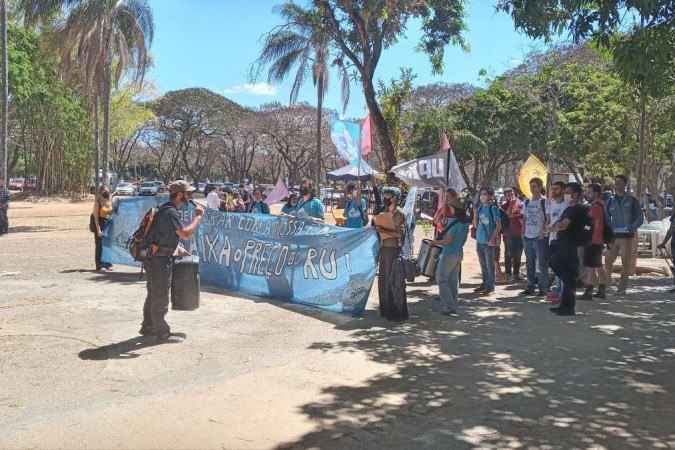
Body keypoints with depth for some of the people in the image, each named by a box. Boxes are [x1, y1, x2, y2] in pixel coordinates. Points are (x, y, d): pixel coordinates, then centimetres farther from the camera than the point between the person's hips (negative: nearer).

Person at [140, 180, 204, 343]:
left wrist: (179, 249, 17)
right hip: (160, 260, -11)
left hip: (155, 258, 11)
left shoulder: (166, 209, 13)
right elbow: (186, 234, -28)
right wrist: (198, 216, -18)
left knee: (154, 294, 20)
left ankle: (148, 327, 31)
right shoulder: (170, 212, -20)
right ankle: (162, 333, 6)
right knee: (161, 297, -2)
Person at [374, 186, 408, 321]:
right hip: (384, 248, 9)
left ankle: (397, 312, 2)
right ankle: (386, 310, 21)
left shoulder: (399, 213, -10)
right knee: (383, 280, 11)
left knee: (394, 282, -5)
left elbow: (400, 232, -19)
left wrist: (384, 230, -25)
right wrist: (378, 229, 5)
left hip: (394, 249, -9)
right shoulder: (386, 212, 16)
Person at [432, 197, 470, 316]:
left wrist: (436, 242, -5)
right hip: (459, 254, 8)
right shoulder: (466, 222, 8)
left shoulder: (453, 221, -17)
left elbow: (448, 240, -20)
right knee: (453, 281, 14)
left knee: (441, 279, -1)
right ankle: (453, 307, 19)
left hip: (449, 254, -8)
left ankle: (448, 307, -7)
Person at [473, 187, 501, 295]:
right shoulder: (480, 208, 11)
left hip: (489, 241, -6)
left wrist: (493, 238, -18)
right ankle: (484, 284, 24)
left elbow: (498, 225, -11)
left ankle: (490, 286, 5)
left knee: (490, 265, -1)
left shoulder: (493, 208, -7)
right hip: (479, 240, 6)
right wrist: (475, 214, -2)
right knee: (483, 265, 14)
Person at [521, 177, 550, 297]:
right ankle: (530, 288, 20)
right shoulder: (527, 202, 14)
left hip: (540, 237, -6)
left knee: (542, 265, -2)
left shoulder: (545, 201, -4)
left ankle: (543, 289, 3)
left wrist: (543, 230, -19)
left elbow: (548, 218, -9)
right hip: (527, 237, 6)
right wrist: (523, 232, 9)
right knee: (530, 264, 12)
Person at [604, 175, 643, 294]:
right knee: (608, 261, 6)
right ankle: (607, 283, 23)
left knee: (625, 263, 0)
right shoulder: (610, 201, 11)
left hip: (627, 236, -3)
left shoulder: (632, 200, 2)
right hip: (613, 235, 3)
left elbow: (640, 218, 1)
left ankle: (622, 287, 5)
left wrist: (631, 228, -14)